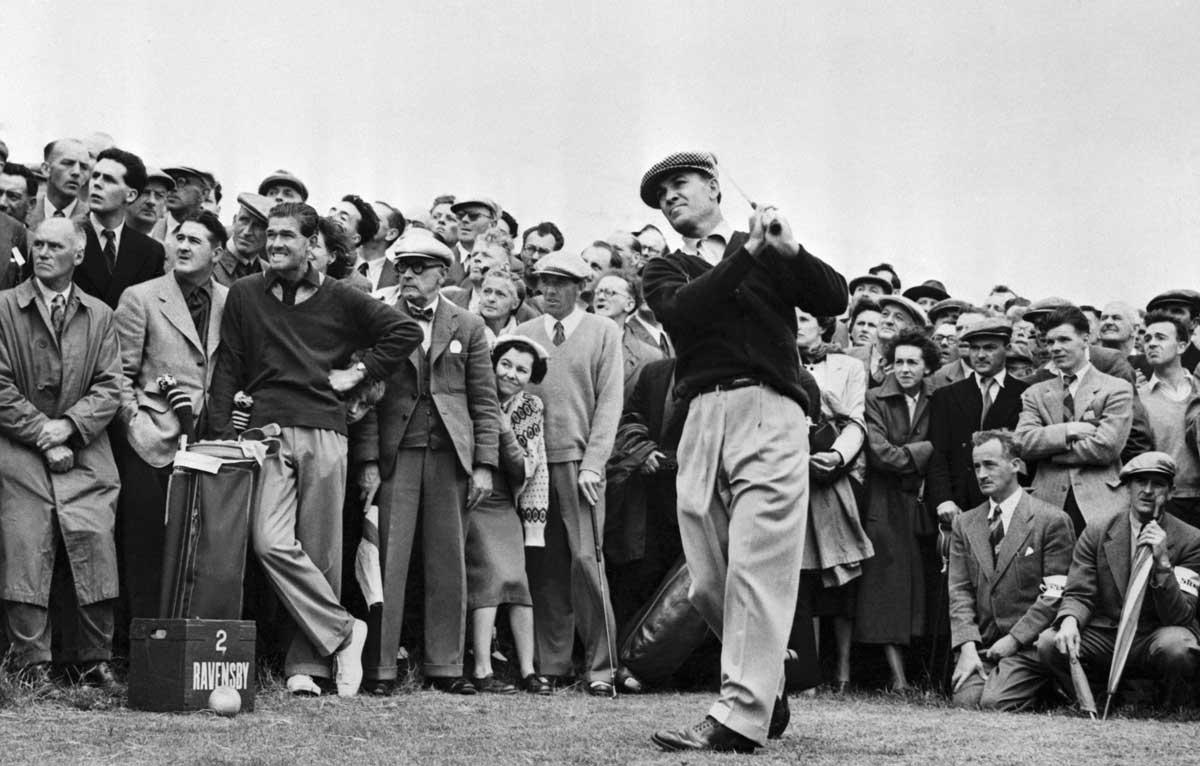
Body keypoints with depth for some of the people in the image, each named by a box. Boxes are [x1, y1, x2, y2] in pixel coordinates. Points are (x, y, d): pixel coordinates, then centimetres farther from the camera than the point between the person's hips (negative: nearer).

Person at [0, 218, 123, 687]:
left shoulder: (100, 317, 12)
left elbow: (109, 388, 6)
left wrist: (68, 425, -11)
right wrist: (41, 433, -9)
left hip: (84, 451, 2)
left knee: (94, 544, -8)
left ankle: (95, 661, 0)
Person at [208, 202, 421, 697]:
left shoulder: (339, 299, 9)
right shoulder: (244, 295, 11)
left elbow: (406, 331, 14)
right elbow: (227, 370, 11)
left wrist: (360, 373, 6)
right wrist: (222, 435, 3)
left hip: (324, 433, 0)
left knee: (322, 554, -1)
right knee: (271, 543, -18)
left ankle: (305, 665, 7)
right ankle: (343, 632, -6)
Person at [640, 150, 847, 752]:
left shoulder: (771, 256, 18)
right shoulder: (664, 271, 19)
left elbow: (835, 300, 5)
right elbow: (680, 312, -4)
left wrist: (789, 250, -8)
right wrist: (747, 253, -6)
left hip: (770, 412, -3)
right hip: (703, 419, 3)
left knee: (757, 567, -13)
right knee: (708, 580, 1)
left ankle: (740, 718, -16)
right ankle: (768, 691, 20)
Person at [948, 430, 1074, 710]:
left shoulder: (1051, 520, 0)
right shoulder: (964, 524, 15)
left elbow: (1055, 595, -5)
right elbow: (960, 592, 8)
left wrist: (1013, 639, -12)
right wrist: (967, 647, -7)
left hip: (1029, 645, -3)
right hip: (980, 642, 3)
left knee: (994, 702, -24)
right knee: (965, 699, -23)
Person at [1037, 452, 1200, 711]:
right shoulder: (1097, 533, 3)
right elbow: (1078, 595, 1)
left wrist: (1163, 563, -27)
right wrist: (1069, 621, -24)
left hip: (1155, 636, -2)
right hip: (1103, 636, 2)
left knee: (1176, 647, -37)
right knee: (1049, 643, -25)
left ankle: (1174, 712, -5)